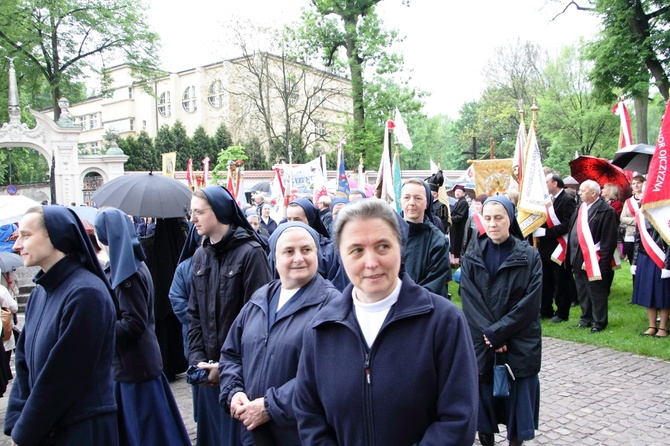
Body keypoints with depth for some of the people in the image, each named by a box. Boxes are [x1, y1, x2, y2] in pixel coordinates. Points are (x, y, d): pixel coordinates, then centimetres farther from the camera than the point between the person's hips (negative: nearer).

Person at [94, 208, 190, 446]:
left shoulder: (127, 272, -20)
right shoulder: (123, 265, 8)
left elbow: (134, 323, -23)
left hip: (134, 364, -9)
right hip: (129, 363, 9)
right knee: (131, 426, 19)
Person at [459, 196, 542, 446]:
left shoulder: (529, 257, -4)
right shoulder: (471, 257, 2)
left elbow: (531, 302, -10)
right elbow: (469, 301, -5)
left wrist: (498, 332, -16)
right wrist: (489, 334, -16)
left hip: (520, 345, -1)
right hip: (481, 344, 2)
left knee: (517, 396, 5)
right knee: (483, 397, 8)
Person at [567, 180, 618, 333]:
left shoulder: (606, 211, -13)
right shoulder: (580, 208, 12)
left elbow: (609, 239, -15)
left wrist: (603, 261, -18)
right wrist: (572, 256, 12)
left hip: (594, 261, -8)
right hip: (579, 259, 8)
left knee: (597, 293, 4)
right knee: (582, 292, 17)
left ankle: (599, 322, 15)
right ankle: (586, 319, 29)